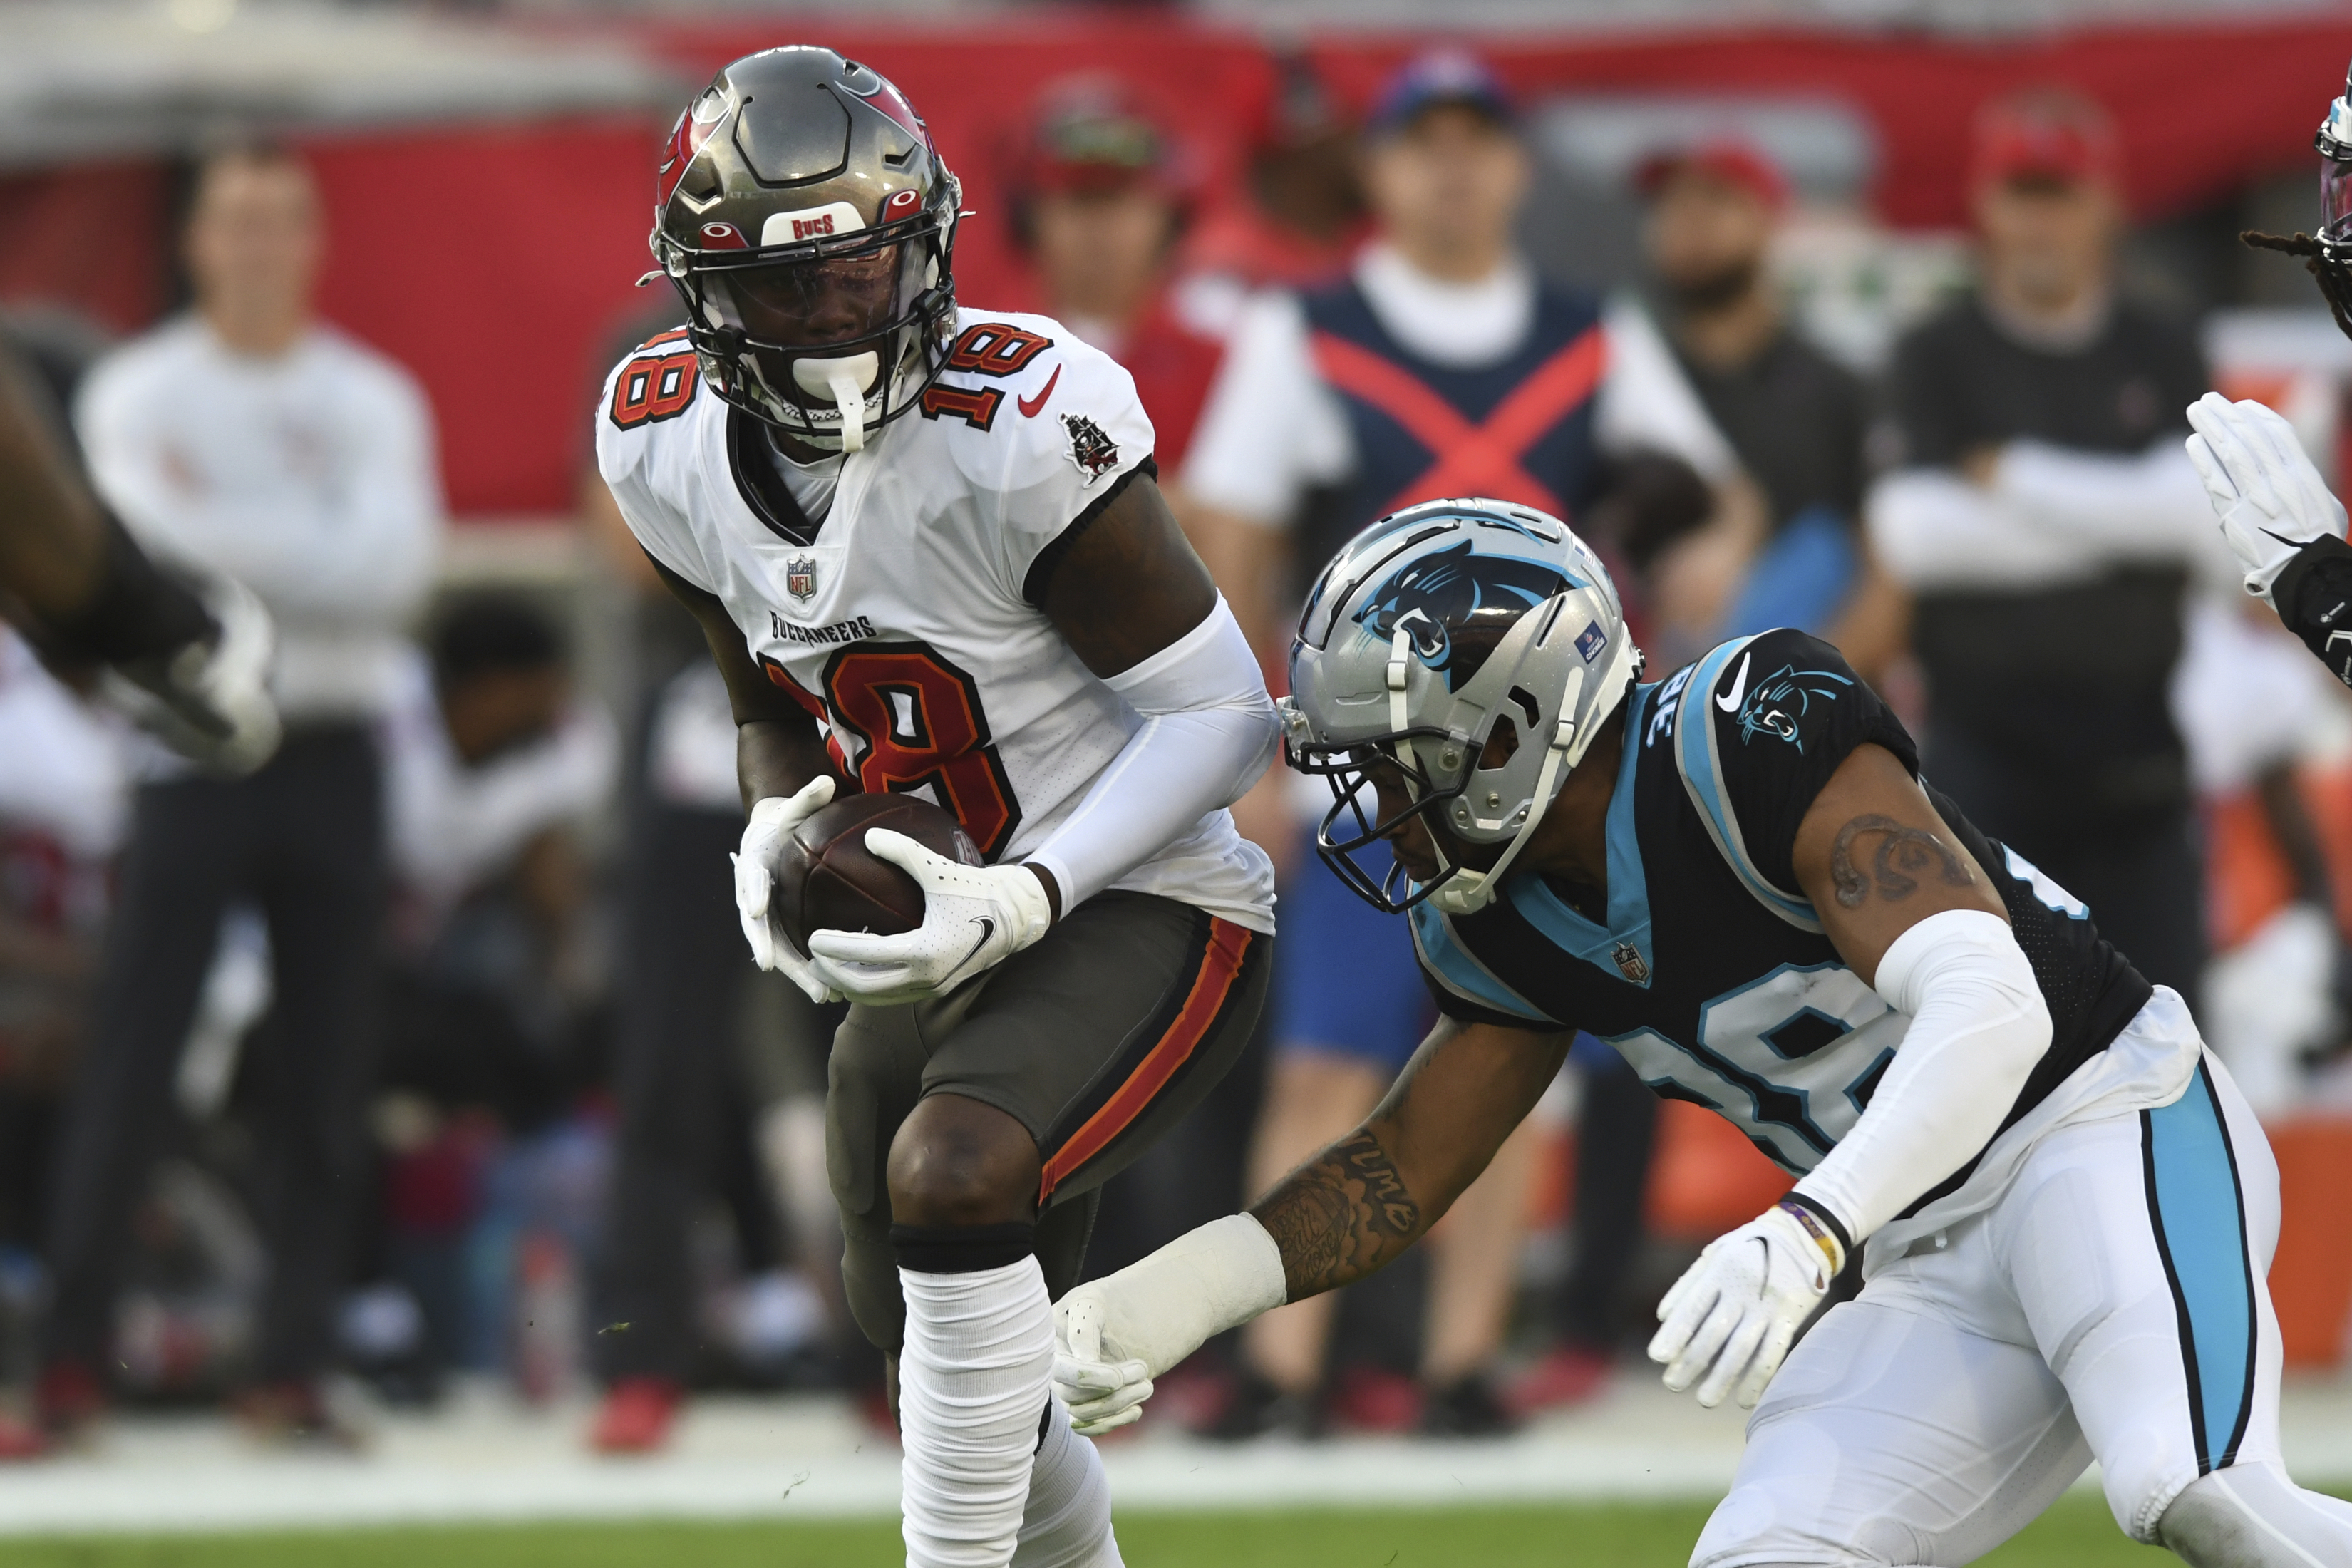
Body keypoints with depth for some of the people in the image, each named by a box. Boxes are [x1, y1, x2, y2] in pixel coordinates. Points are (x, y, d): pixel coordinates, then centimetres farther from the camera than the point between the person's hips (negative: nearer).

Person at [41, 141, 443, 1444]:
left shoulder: (373, 400, 7)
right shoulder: (139, 394, 2)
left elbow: (396, 565, -9)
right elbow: (143, 551, -14)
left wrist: (220, 537, -13)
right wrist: (309, 550, -15)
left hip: (334, 754, 2)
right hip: (194, 742, -2)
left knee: (324, 1070, 3)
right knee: (129, 1056, -6)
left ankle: (294, 1362, 8)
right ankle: (73, 1352, -4)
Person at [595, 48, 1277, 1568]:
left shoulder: (1016, 428, -25)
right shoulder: (669, 444, -4)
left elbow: (1222, 713, -19)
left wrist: (1018, 902, -27)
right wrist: (775, 834, -8)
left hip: (1139, 913, -7)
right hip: (934, 933, 7)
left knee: (952, 1174, -33)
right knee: (936, 1338, 16)